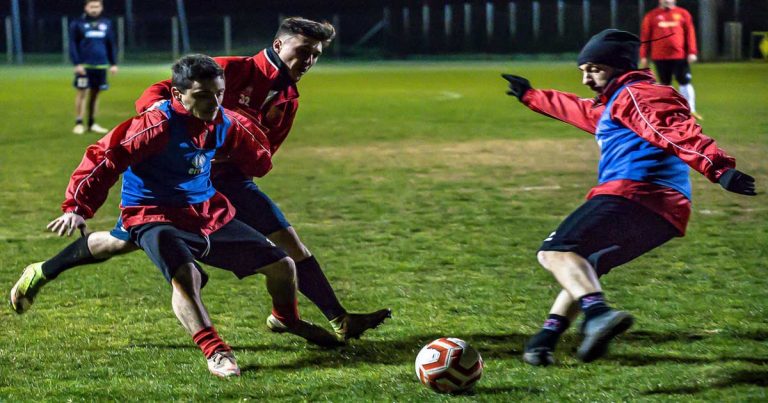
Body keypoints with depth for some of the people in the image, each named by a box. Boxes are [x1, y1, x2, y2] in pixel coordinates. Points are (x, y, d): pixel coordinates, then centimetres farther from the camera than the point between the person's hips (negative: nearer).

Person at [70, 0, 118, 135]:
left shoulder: (106, 24, 10)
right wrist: (77, 63, -12)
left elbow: (111, 45, 16)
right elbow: (73, 45, -3)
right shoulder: (77, 24, -1)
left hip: (101, 66, 4)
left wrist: (113, 63, 10)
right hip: (84, 66, -4)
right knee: (82, 93, -6)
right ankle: (78, 123, 1)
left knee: (95, 94, 9)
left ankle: (92, 124, 17)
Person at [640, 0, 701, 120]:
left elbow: (690, 33, 4)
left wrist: (692, 52, -4)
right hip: (660, 57, 0)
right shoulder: (651, 16, 5)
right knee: (665, 84, 7)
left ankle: (690, 110, 2)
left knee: (685, 82, -2)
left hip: (680, 56, 0)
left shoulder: (683, 14, 6)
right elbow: (645, 37, 4)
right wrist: (644, 56, 0)